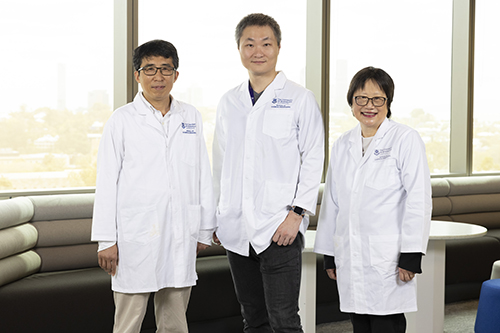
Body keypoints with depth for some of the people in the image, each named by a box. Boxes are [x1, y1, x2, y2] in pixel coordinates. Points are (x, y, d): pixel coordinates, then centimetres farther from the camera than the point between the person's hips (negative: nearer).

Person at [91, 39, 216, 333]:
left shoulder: (191, 117, 10)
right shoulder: (122, 120, 1)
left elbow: (203, 176, 12)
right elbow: (107, 181, -1)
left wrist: (205, 230, 11)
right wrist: (106, 240, -4)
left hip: (181, 236, 3)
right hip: (136, 236, -3)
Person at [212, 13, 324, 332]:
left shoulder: (300, 99, -1)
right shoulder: (229, 102, 12)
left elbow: (313, 160, -3)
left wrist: (296, 213, -11)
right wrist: (218, 216, 12)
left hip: (279, 229, -5)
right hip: (237, 230, 5)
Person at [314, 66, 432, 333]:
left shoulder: (406, 139, -4)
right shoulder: (342, 145, 12)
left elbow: (419, 200, -9)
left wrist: (411, 255, -13)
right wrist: (329, 254, 15)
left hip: (388, 259, -5)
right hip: (350, 258, 5)